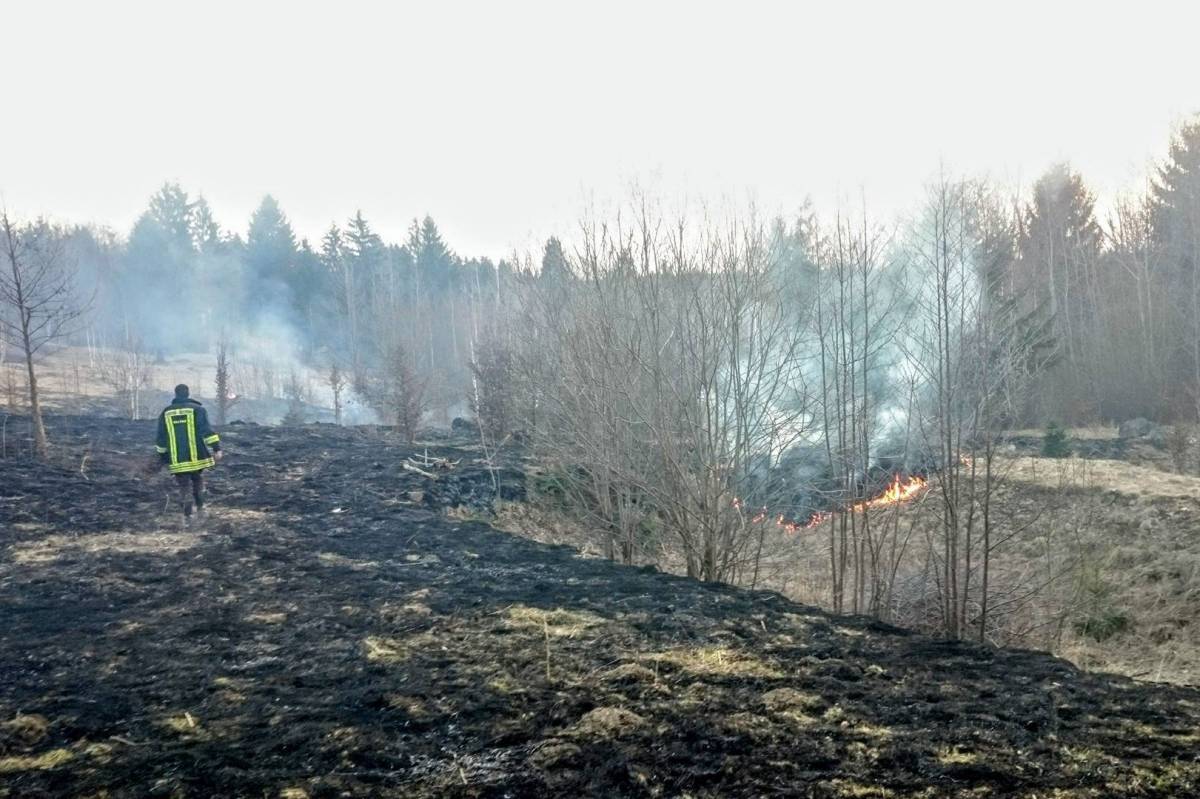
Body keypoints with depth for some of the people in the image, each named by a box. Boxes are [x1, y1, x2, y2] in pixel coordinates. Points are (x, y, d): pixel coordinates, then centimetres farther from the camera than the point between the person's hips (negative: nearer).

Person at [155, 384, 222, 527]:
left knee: (184, 486, 4)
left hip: (177, 460, 1)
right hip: (197, 456, -1)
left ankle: (187, 517, -2)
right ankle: (200, 509, 19)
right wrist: (217, 448, -16)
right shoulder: (197, 409, -2)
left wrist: (163, 457, 21)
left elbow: (161, 438, 12)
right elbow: (207, 430, -13)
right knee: (198, 482, 19)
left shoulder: (166, 413, 8)